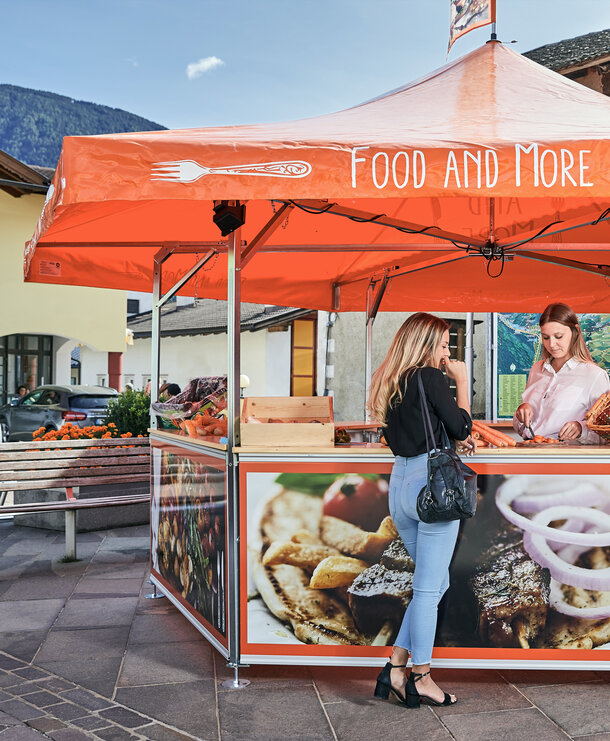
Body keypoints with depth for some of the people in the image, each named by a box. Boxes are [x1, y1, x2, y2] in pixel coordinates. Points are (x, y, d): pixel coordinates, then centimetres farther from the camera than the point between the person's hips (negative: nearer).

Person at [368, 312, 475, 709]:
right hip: (432, 483, -8)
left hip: (399, 483, 8)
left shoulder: (390, 382, 15)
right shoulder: (430, 377, -9)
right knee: (430, 586, 1)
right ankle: (422, 679, 10)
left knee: (433, 583, 17)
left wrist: (456, 442, 17)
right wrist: (462, 380, 3)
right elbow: (462, 425, -6)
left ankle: (396, 667, 16)